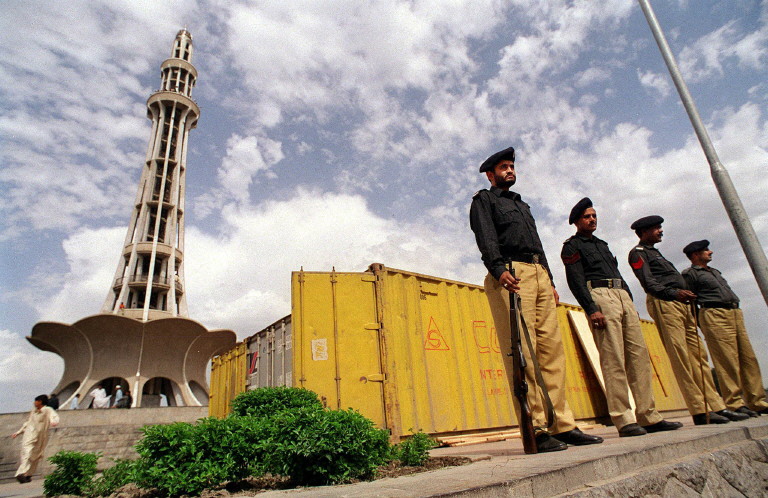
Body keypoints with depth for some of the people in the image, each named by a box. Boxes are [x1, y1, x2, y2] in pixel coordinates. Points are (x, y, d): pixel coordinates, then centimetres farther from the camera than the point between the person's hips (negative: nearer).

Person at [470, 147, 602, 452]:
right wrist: (499, 270, -23)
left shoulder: (523, 205, 35)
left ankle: (562, 424, 3)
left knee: (552, 348, 0)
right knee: (522, 351, -12)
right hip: (510, 275, -7)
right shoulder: (483, 200, 12)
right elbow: (486, 238, -6)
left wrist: (550, 280, 18)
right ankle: (536, 430, -12)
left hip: (540, 275, 7)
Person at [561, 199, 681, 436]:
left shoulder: (602, 245, 31)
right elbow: (576, 280, -7)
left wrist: (631, 301, 16)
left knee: (639, 354, 1)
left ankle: (648, 416, 5)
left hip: (623, 295, 8)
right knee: (613, 360, -13)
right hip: (599, 296, -8)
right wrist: (591, 309, -18)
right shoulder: (572, 246, 6)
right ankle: (624, 421, -12)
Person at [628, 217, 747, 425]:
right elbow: (649, 283, -13)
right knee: (680, 356, -10)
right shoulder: (638, 253, 1)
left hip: (682, 305, 10)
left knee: (698, 354, 6)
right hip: (663, 304, -10)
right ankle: (700, 411, -9)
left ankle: (715, 406, 10)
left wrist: (688, 295, 13)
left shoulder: (655, 253, 30)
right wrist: (675, 293, -24)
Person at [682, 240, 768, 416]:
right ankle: (735, 404, -9)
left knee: (749, 359, 5)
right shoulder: (690, 273, 1)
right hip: (714, 315, -8)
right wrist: (705, 326, -8)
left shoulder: (714, 271, 28)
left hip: (735, 314, 8)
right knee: (727, 361, -11)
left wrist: (737, 313, 16)